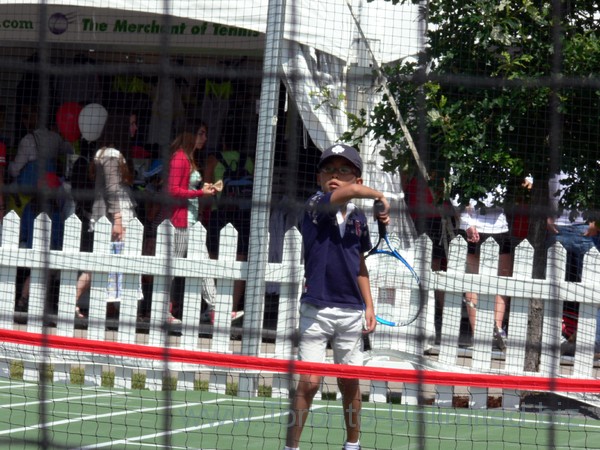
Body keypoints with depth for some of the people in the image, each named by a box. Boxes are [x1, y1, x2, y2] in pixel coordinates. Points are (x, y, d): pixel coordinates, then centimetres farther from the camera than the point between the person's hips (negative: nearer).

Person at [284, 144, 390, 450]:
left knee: (349, 382, 13)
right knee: (308, 382, -8)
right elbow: (352, 191, -28)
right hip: (317, 309, -5)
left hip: (352, 312, 5)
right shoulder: (315, 207, -10)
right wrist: (380, 197, -11)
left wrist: (369, 306, 12)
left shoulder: (358, 219, 7)